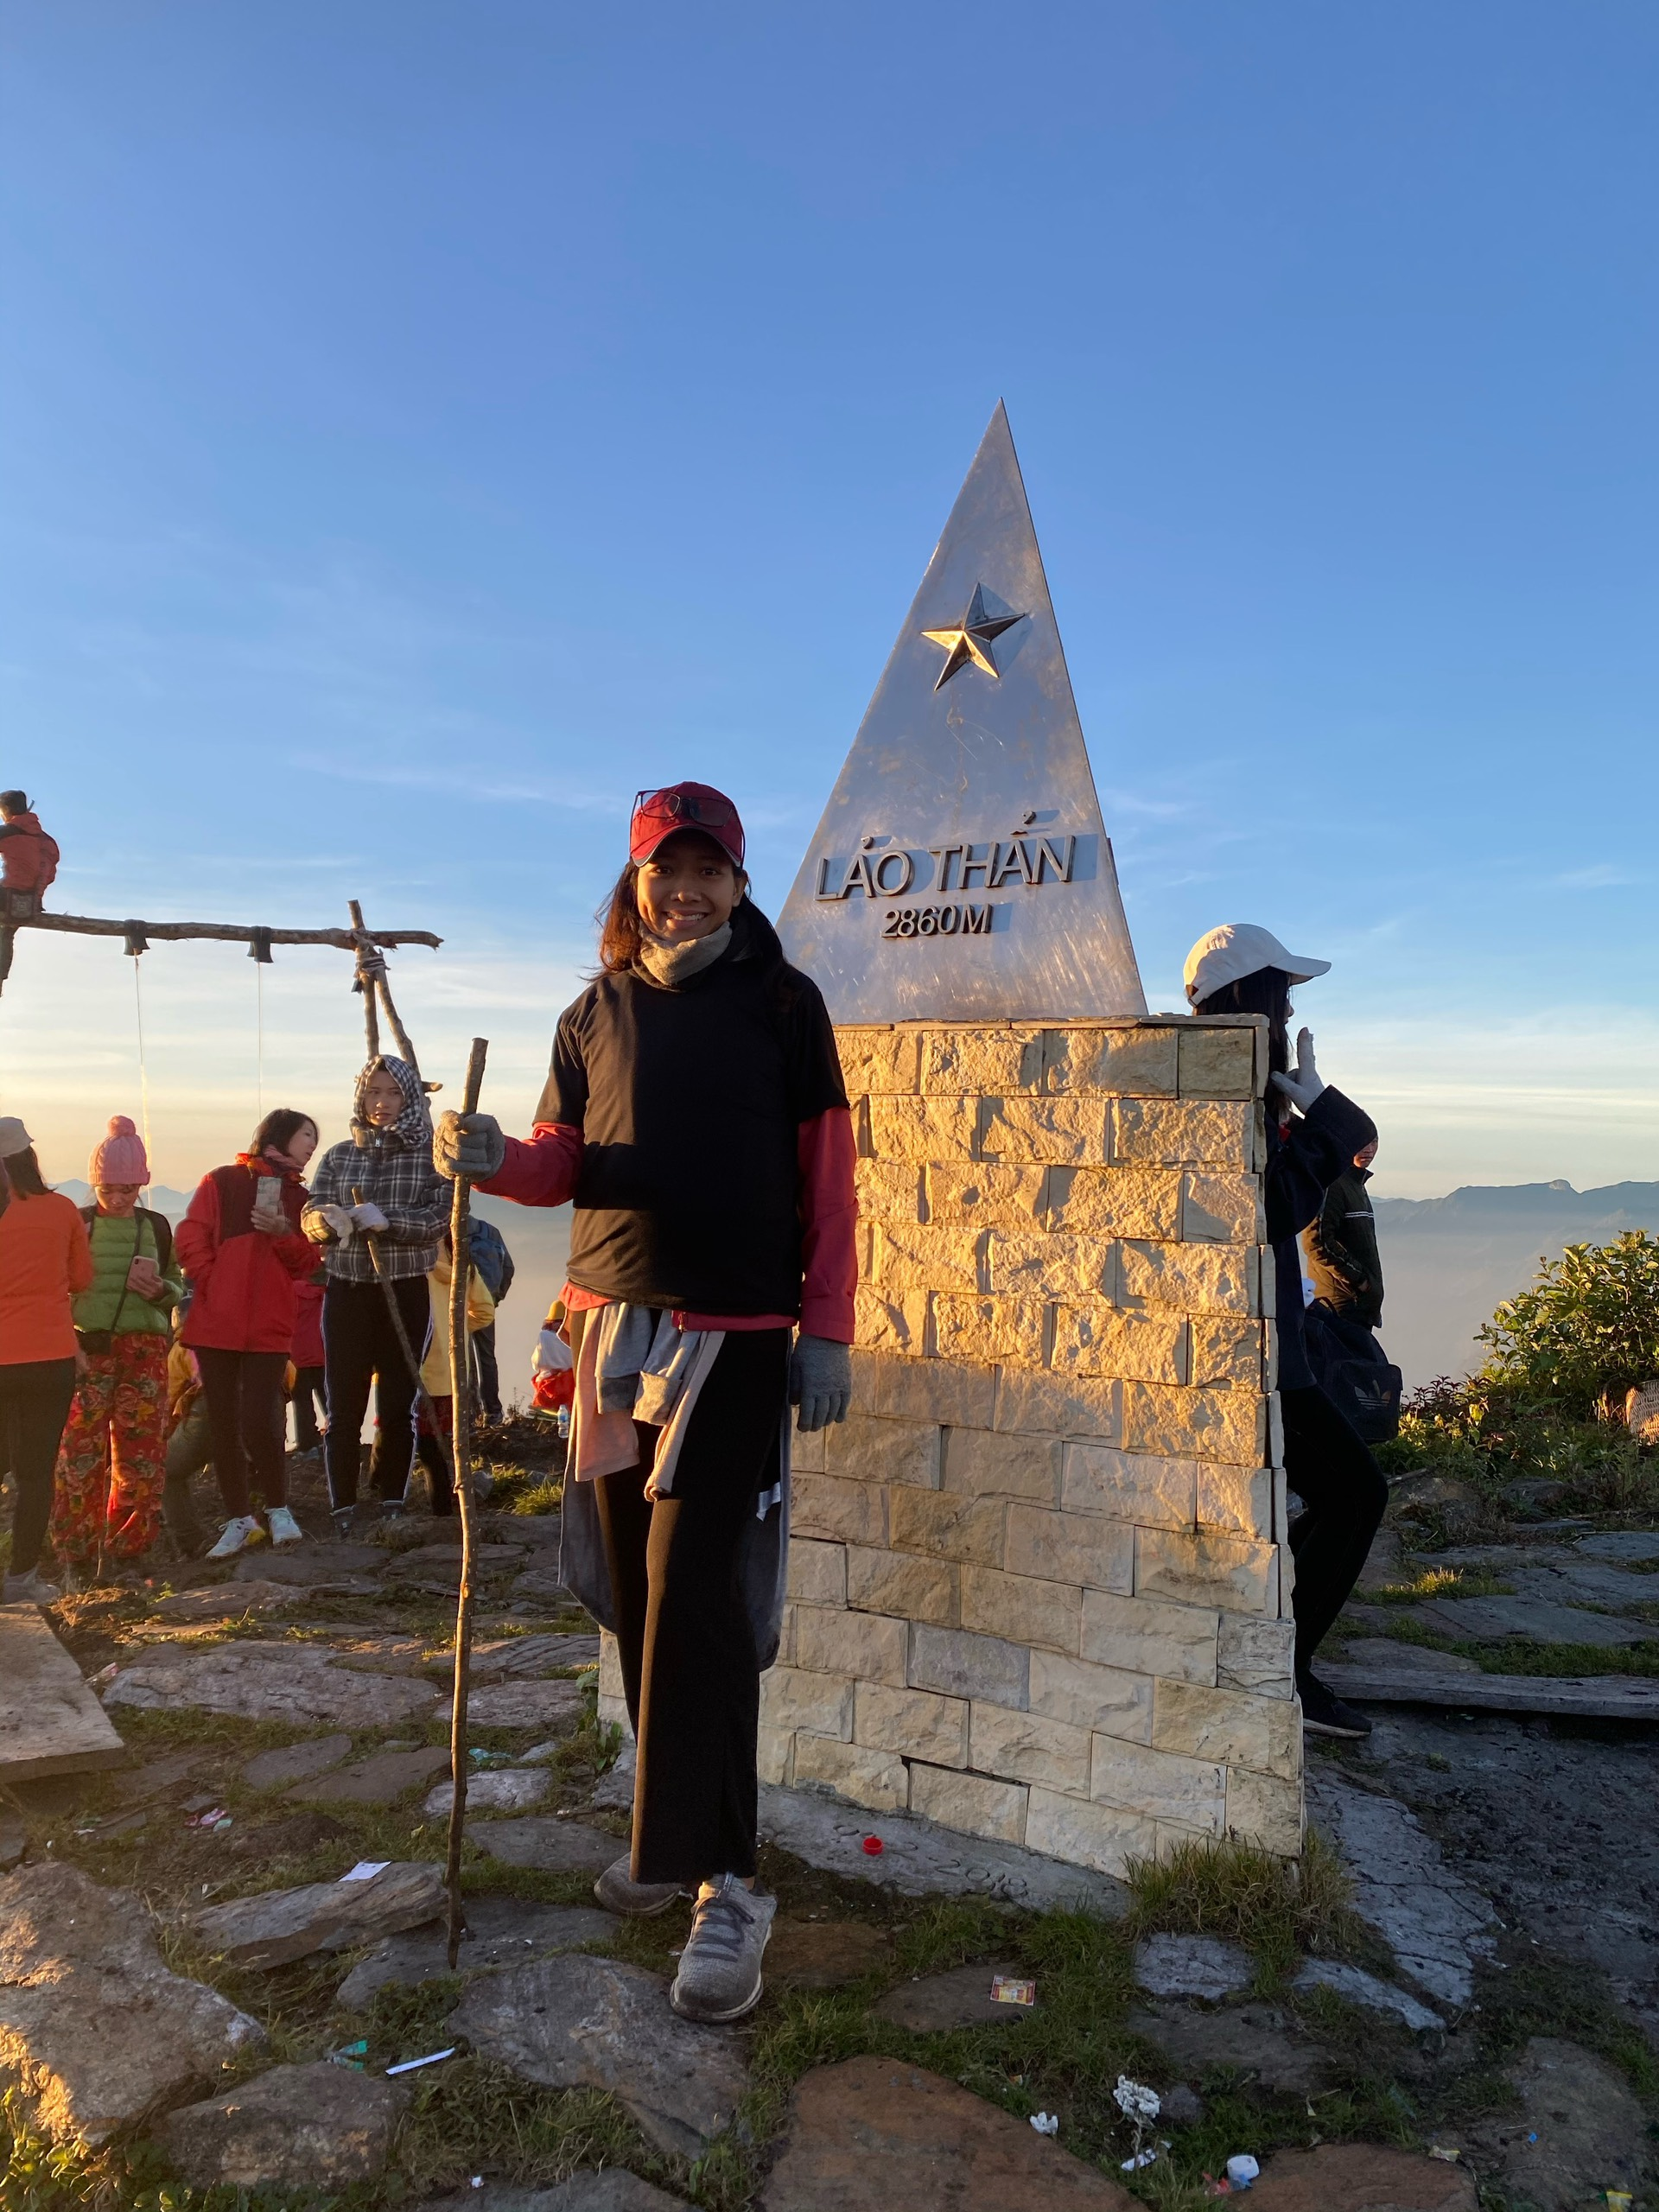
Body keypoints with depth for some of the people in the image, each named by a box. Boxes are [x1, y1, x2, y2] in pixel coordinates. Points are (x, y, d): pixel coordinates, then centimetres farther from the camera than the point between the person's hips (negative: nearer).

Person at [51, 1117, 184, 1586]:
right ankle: (79, 1556, 7)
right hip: (86, 1350, -1)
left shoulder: (156, 1227, 7)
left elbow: (178, 1288, 14)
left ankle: (126, 1551, 15)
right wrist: (67, 1343, -10)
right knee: (80, 1454, -5)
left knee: (140, 1454, 2)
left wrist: (159, 1288, -9)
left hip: (144, 1352, 2)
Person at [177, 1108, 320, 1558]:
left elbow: (307, 1263, 6)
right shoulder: (222, 1182, 4)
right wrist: (215, 1286, -9)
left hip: (270, 1328, 1)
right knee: (224, 1425, 6)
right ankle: (239, 1520, 20)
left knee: (259, 1423, -10)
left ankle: (277, 1509, 11)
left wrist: (283, 1234, -11)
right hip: (215, 1324, -1)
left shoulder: (301, 1198, 13)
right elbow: (191, 1239, -2)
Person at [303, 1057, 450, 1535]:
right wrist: (327, 1221, -21)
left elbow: (441, 1217, -11)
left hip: (406, 1294, -2)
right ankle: (342, 1510, 7)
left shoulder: (431, 1155, 0)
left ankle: (391, 1507, 15)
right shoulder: (338, 1156, 8)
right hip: (347, 1293, 2)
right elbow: (311, 1218, 3)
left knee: (397, 1407, 4)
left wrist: (387, 1221, -26)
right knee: (344, 1407, 0)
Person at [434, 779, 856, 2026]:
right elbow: (563, 1164, 14)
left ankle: (723, 1883, 1)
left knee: (696, 1603, -9)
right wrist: (493, 1160, -9)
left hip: (738, 1339, -4)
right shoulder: (596, 1014, 13)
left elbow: (827, 1175, -1)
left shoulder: (783, 1004, 2)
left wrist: (827, 1331, -6)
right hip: (616, 1327, 5)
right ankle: (675, 1833, 26)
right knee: (636, 1595, 10)